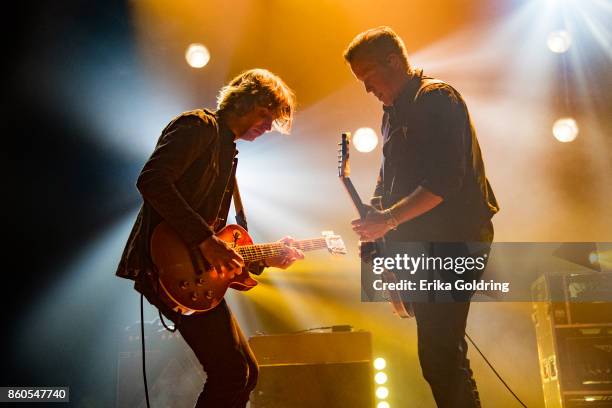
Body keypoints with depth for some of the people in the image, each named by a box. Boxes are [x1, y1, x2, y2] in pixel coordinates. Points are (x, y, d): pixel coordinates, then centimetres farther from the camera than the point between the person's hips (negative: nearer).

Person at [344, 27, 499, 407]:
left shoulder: (437, 98, -9)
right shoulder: (393, 113, 18)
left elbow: (445, 180, -20)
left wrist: (389, 219, -20)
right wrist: (376, 225, 9)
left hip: (453, 240, -9)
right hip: (417, 244, 9)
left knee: (439, 355, -11)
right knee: (442, 354, 12)